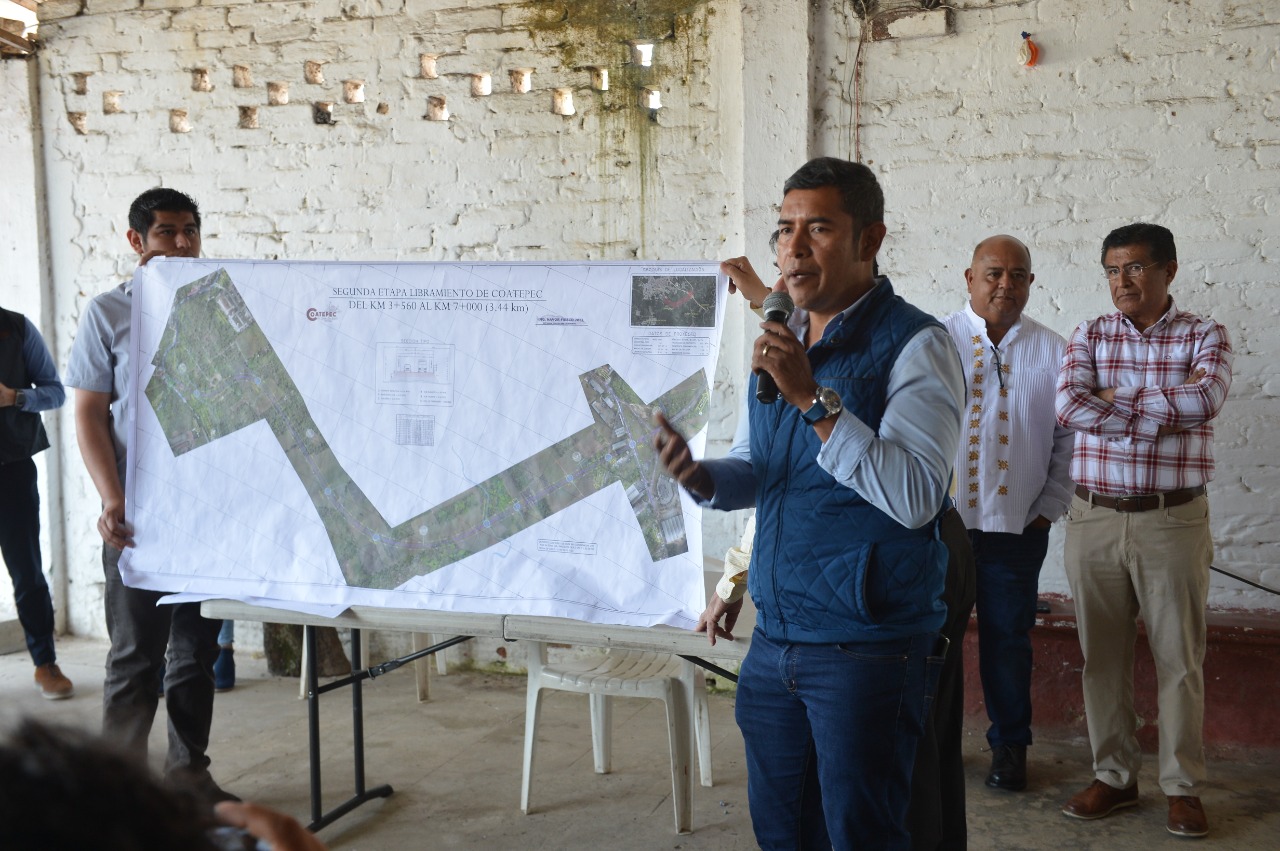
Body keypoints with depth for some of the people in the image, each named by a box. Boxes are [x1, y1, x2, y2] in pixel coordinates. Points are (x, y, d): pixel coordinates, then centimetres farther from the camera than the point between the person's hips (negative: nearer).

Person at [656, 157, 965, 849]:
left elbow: (916, 496, -23)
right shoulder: (782, 340, 12)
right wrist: (701, 476, -5)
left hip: (867, 643, -7)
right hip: (775, 636, 7)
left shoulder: (912, 344, -11)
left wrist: (813, 397, -25)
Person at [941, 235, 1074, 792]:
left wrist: (1047, 509, 2)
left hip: (1016, 525, 1)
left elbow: (1069, 441, 8)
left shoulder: (1053, 352, 5)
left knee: (1008, 639, 10)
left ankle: (1010, 745, 26)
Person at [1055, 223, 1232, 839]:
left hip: (1173, 519, -2)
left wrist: (1116, 399, -13)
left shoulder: (1204, 336, 2)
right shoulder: (1089, 336, 5)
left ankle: (1184, 787, 21)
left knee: (1179, 657, 6)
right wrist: (1164, 411, -15)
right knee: (1102, 655, 9)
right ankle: (1114, 776, 24)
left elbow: (1207, 399, -19)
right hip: (1094, 517, 2)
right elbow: (1068, 405, -13)